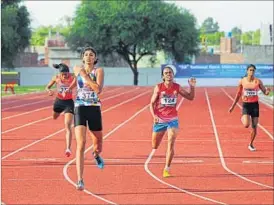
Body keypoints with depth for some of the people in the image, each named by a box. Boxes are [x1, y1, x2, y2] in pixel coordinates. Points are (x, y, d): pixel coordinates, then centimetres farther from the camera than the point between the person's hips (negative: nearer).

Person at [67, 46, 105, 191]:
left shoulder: (98, 71, -4)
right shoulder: (77, 69, 5)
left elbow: (98, 89, -20)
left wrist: (85, 76, -17)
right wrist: (70, 87, 30)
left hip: (94, 109, 0)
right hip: (80, 109, 0)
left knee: (98, 144, 15)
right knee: (81, 144, -17)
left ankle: (96, 155, 56)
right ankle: (80, 180, -20)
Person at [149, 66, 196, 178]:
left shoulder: (177, 87, -3)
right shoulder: (159, 87, -9)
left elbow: (190, 97, 6)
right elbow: (152, 103, -5)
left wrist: (192, 86, -11)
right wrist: (154, 115, -21)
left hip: (172, 120, 0)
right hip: (160, 120, 0)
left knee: (171, 144, -14)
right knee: (154, 147, 10)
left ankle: (166, 170, -6)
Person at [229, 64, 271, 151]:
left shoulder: (258, 81, -4)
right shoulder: (242, 81, -3)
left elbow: (265, 92, 0)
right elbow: (238, 95, 7)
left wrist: (267, 91, -25)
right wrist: (232, 106, 9)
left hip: (255, 105, 1)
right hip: (246, 105, -1)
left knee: (254, 127, 5)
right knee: (246, 125, -22)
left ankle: (251, 144, 24)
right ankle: (242, 118, 15)